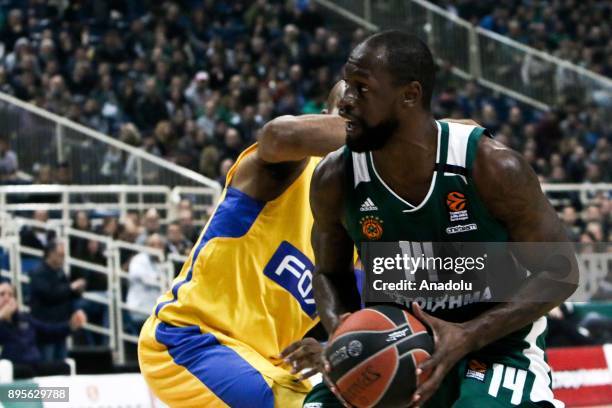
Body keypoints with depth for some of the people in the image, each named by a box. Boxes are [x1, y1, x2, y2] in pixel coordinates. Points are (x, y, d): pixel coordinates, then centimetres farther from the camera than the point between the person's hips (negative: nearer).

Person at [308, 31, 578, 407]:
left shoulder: (494, 168, -21)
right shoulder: (335, 180, -10)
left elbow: (559, 272, -13)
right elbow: (331, 272, 8)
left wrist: (466, 335, -25)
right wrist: (342, 331, -16)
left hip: (497, 349, -4)